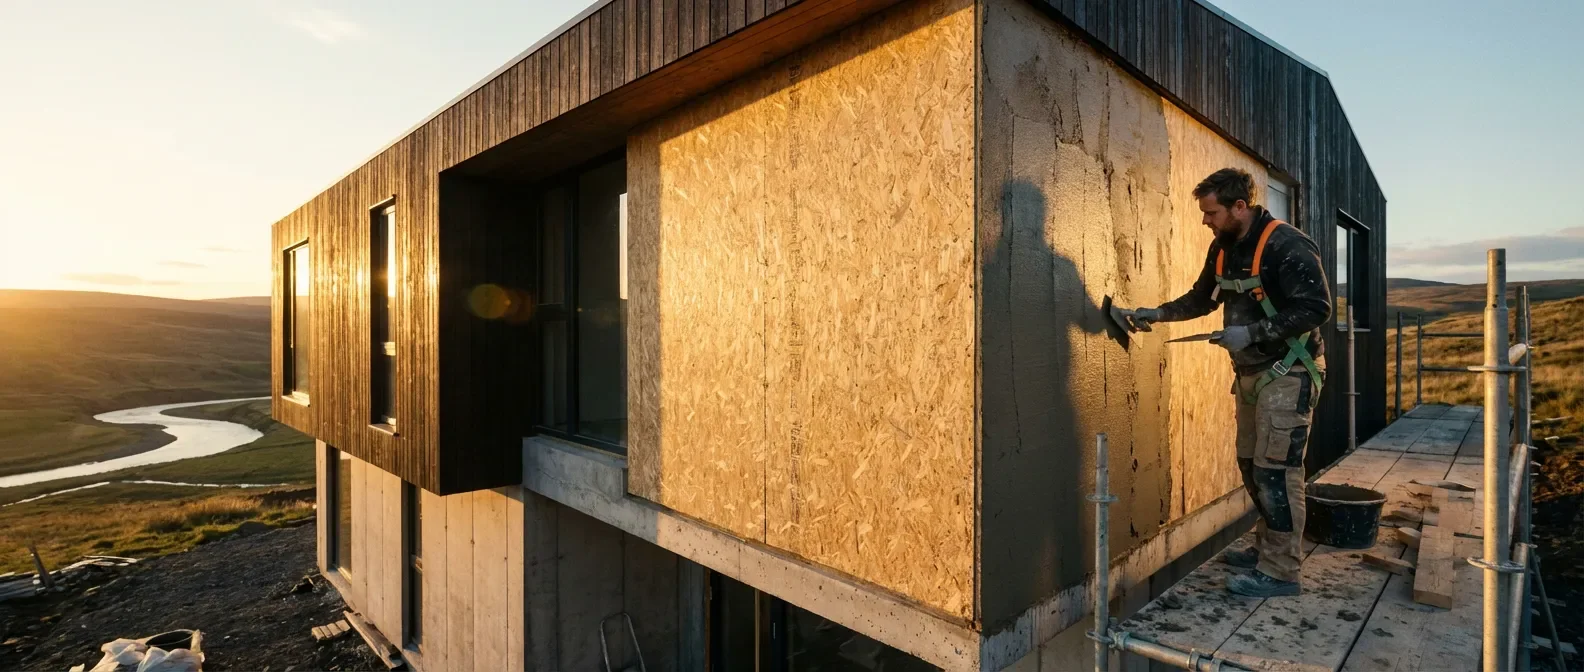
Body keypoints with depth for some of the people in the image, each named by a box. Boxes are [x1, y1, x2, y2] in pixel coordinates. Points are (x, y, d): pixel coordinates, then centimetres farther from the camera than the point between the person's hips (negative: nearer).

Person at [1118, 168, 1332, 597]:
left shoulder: (1287, 246, -18)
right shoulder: (1223, 248, 7)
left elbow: (1316, 308, -21)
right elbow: (1202, 299, 18)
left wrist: (1252, 332, -25)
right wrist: (1157, 314, 6)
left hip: (1287, 373, -8)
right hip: (1250, 373, 9)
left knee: (1276, 469, -7)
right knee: (1251, 465, 15)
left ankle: (1280, 571, 3)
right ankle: (1267, 548, 30)